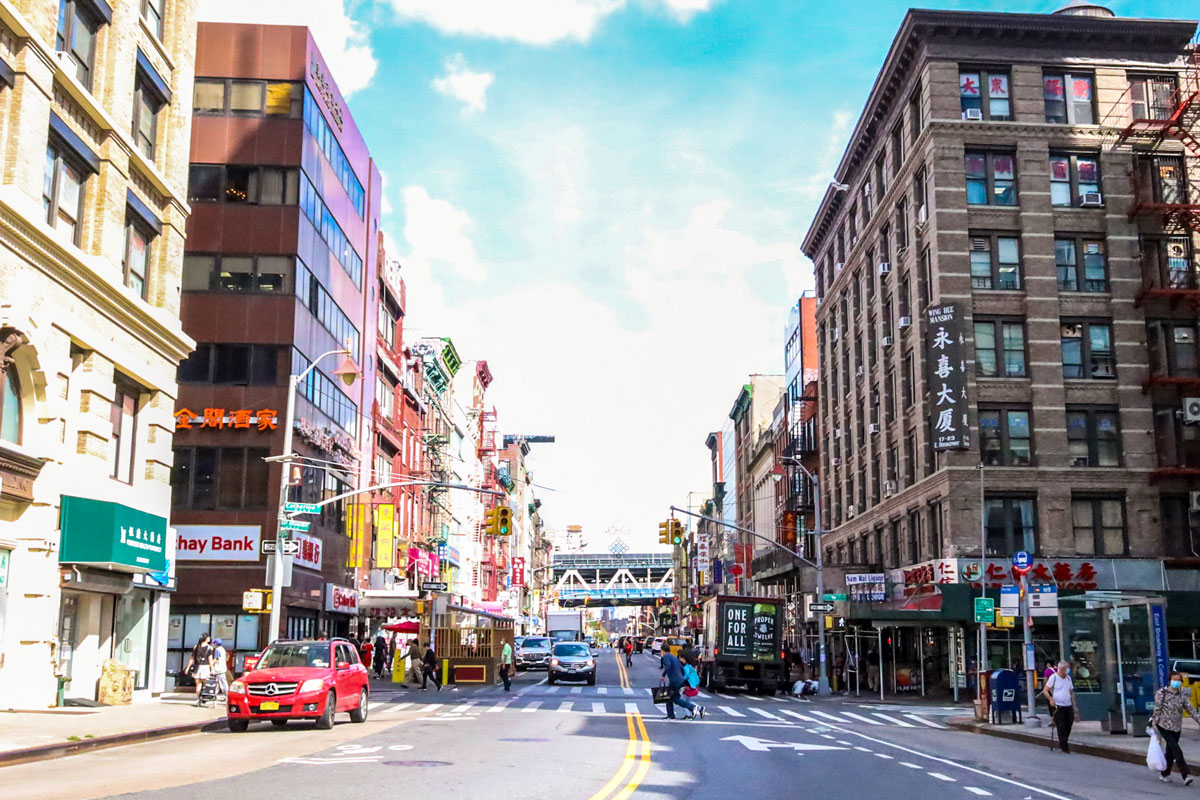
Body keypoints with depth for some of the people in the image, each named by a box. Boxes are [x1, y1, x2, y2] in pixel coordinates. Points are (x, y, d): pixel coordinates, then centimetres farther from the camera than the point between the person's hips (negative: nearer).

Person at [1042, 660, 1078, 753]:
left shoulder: (1068, 678, 12)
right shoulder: (1053, 677, -6)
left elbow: (1071, 692, 19)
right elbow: (1045, 690, -6)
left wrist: (1074, 705, 13)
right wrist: (1051, 699, -21)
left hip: (1068, 706, 6)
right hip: (1058, 707, -6)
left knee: (1068, 727, 8)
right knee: (1061, 728, -8)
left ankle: (1062, 744, 25)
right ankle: (1064, 747, -4)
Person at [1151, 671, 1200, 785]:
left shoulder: (1182, 696, 4)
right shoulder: (1161, 693, -8)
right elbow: (1157, 710, -7)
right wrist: (1154, 724, -8)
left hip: (1177, 728, 5)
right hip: (1164, 726, -5)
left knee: (1170, 751, 10)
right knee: (1177, 751, -13)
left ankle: (1164, 774, 23)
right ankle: (1185, 776, -14)